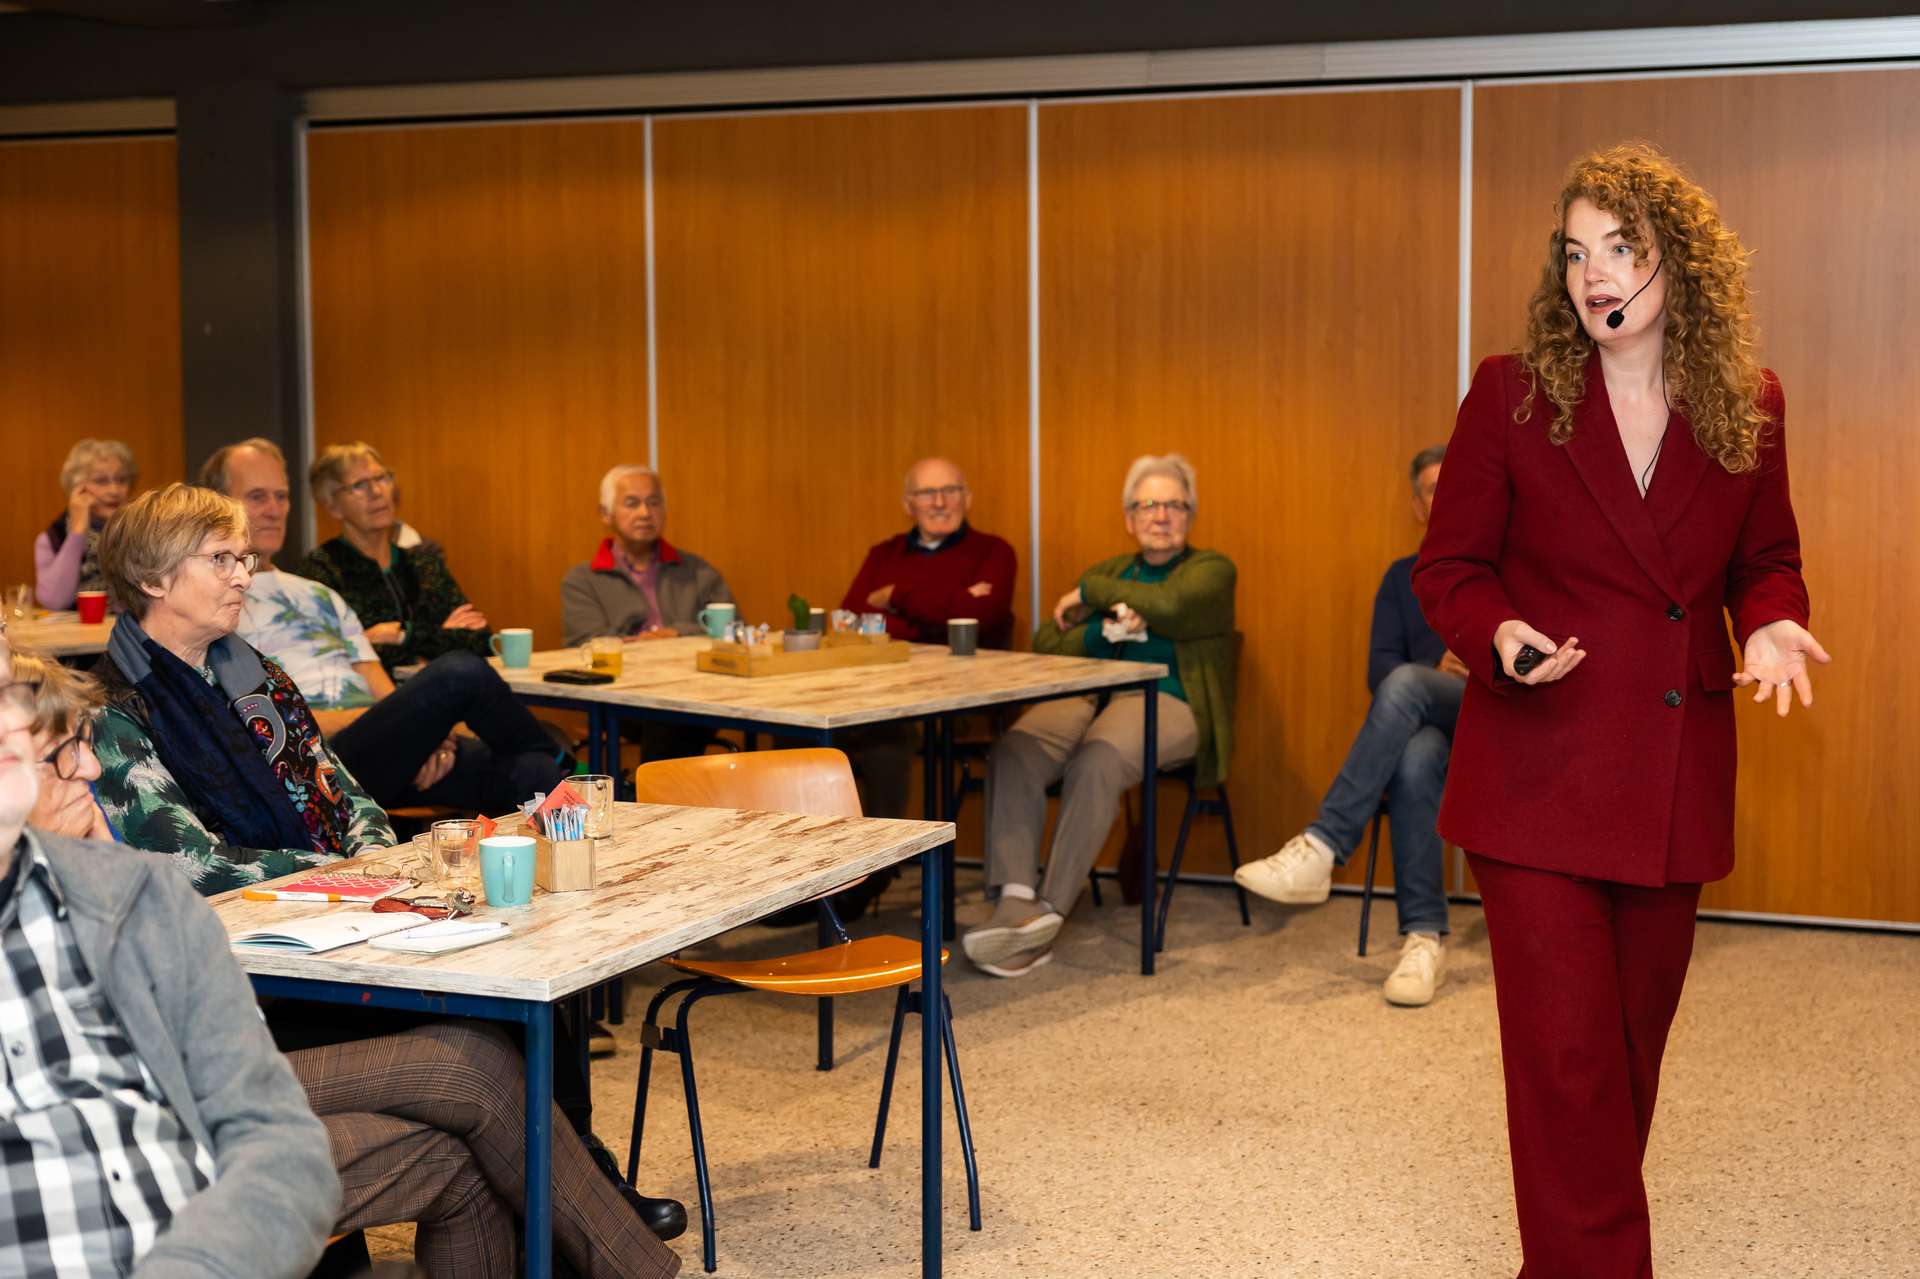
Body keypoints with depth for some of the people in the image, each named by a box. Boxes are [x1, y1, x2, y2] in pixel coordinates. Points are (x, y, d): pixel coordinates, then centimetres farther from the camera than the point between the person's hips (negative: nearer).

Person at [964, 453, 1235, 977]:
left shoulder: (1211, 569, 12)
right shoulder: (1109, 571, 26)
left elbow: (1168, 605, -12)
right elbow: (1045, 644, 13)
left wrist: (1091, 593, 0)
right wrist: (1105, 629, -6)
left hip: (1168, 703, -4)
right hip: (1089, 695, 5)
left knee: (1096, 762, -36)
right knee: (1011, 752, -27)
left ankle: (1050, 911, -32)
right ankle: (1017, 903, -35)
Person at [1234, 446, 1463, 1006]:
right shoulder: (1403, 577, 21)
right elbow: (1379, 668, 9)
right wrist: (1437, 674, -14)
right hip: (1420, 725, 2)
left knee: (1404, 684, -36)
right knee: (1414, 761, -38)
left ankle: (1320, 848, -42)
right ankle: (1424, 939, -42)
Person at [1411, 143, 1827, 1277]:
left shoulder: (1749, 406, 2)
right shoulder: (1512, 396, -5)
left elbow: (1766, 561, 15)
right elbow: (1450, 567, 0)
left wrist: (1772, 625, -7)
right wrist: (1500, 636, -20)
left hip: (1676, 778, 3)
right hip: (1540, 770, -3)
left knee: (1635, 1044, 14)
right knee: (1566, 1054, -5)